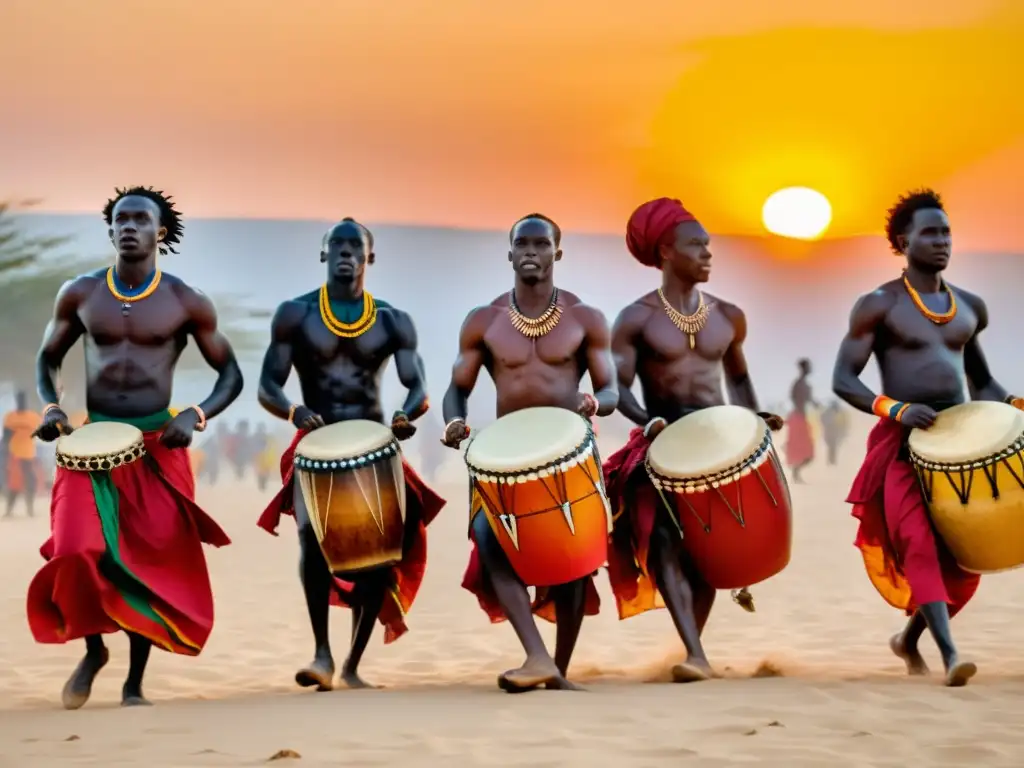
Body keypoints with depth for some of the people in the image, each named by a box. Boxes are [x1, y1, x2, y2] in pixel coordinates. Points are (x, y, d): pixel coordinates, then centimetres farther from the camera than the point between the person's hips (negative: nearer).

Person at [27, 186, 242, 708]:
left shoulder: (187, 304, 0)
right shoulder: (79, 295, 4)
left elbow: (231, 376, 7)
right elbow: (47, 359, 17)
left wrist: (195, 416, -12)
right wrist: (50, 407, -3)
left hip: (158, 445, 0)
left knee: (152, 562, 0)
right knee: (79, 555, -16)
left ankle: (135, 683, 17)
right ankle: (93, 650, 13)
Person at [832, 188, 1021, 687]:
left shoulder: (970, 307, 14)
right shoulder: (878, 306, -1)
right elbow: (842, 380, -6)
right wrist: (896, 410, -23)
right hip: (901, 445, -5)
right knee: (920, 543, -23)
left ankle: (910, 638, 29)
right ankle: (950, 656, -33)